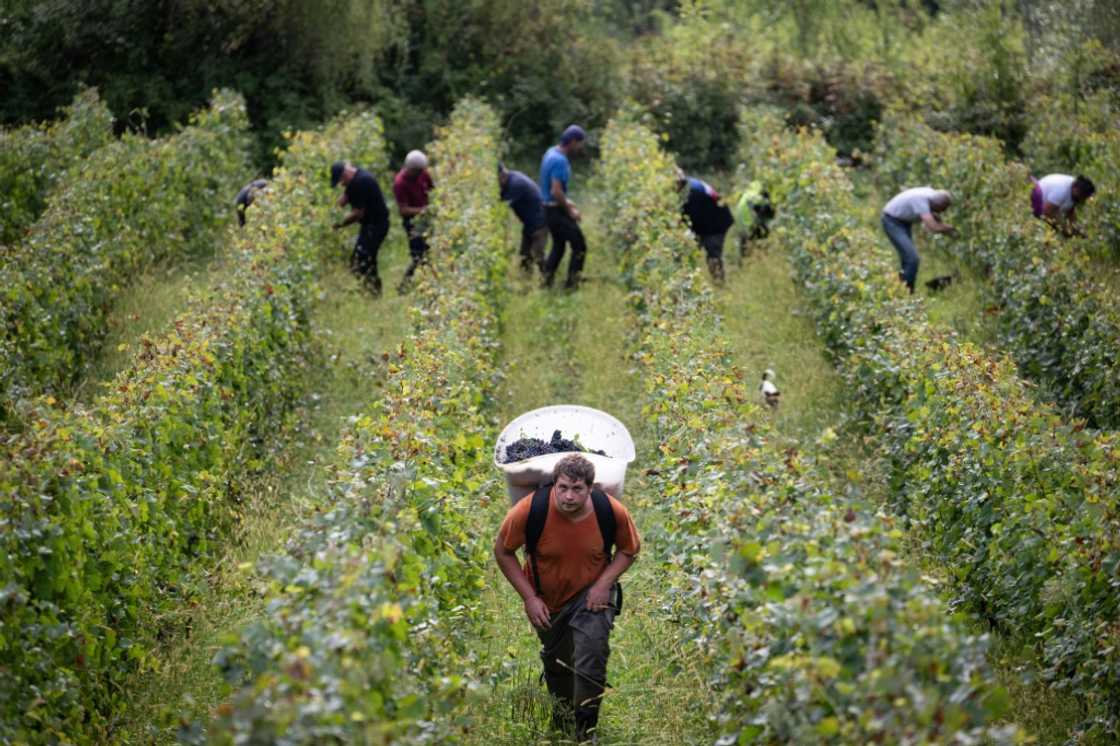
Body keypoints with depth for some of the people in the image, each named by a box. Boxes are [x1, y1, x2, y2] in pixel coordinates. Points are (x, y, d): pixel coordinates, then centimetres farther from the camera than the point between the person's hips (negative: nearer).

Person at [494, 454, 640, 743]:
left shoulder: (612, 511, -25)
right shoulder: (530, 510, -30)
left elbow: (629, 549, -5)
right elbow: (502, 551, -14)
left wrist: (604, 583, -19)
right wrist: (529, 597, -17)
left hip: (592, 593, -1)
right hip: (546, 600, 1)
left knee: (591, 652, -21)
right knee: (556, 665, 20)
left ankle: (585, 729, -1)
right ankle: (561, 725, 48)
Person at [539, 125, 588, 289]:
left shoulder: (551, 152, 8)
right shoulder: (560, 161, -23)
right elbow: (556, 191, -27)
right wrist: (570, 211, -16)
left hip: (549, 208, 10)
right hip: (557, 211, -10)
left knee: (558, 246, 20)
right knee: (579, 247, -2)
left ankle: (546, 283, 20)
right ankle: (571, 285, 0)